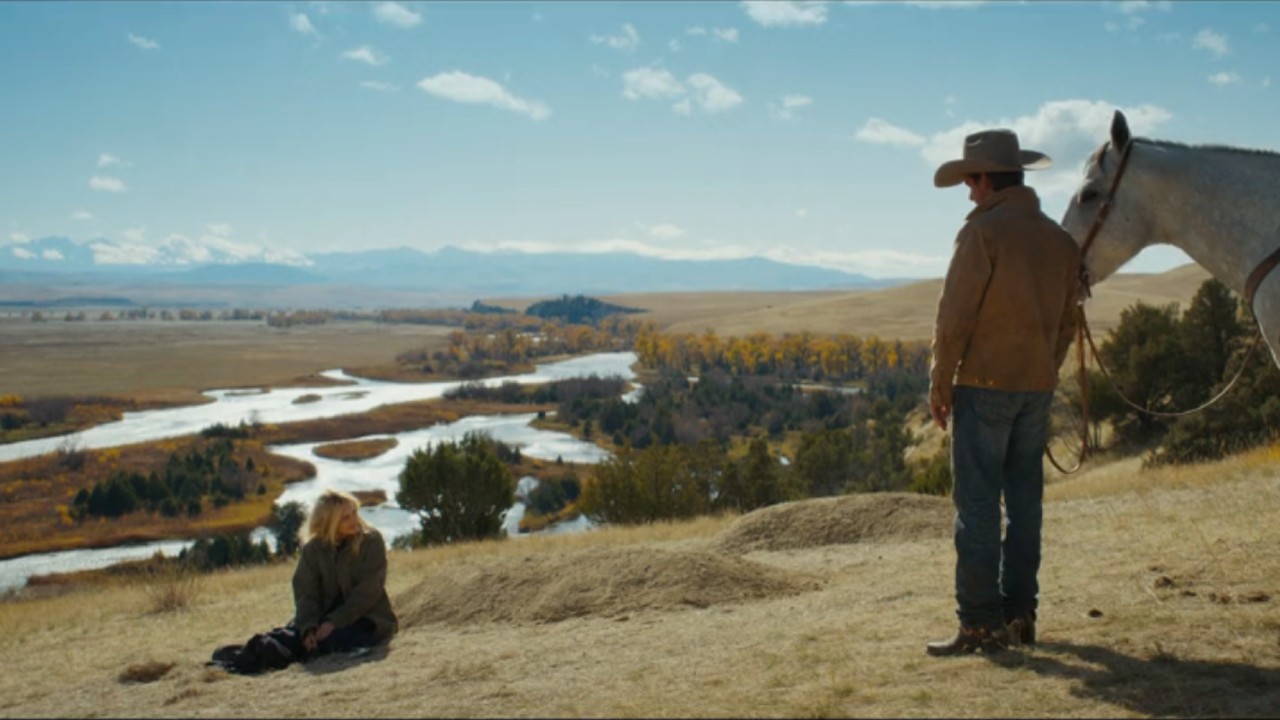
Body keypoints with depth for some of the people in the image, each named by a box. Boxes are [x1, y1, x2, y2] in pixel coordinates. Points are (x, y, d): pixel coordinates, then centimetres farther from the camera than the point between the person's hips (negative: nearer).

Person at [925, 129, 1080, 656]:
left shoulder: (983, 231, -12)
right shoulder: (1061, 239, 10)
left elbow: (955, 316, -14)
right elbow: (1066, 323, 13)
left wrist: (939, 384, -6)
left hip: (984, 383, -7)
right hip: (1038, 388, 7)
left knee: (977, 504, -3)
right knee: (1024, 502, 12)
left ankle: (981, 622, -2)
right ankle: (1020, 614, 18)